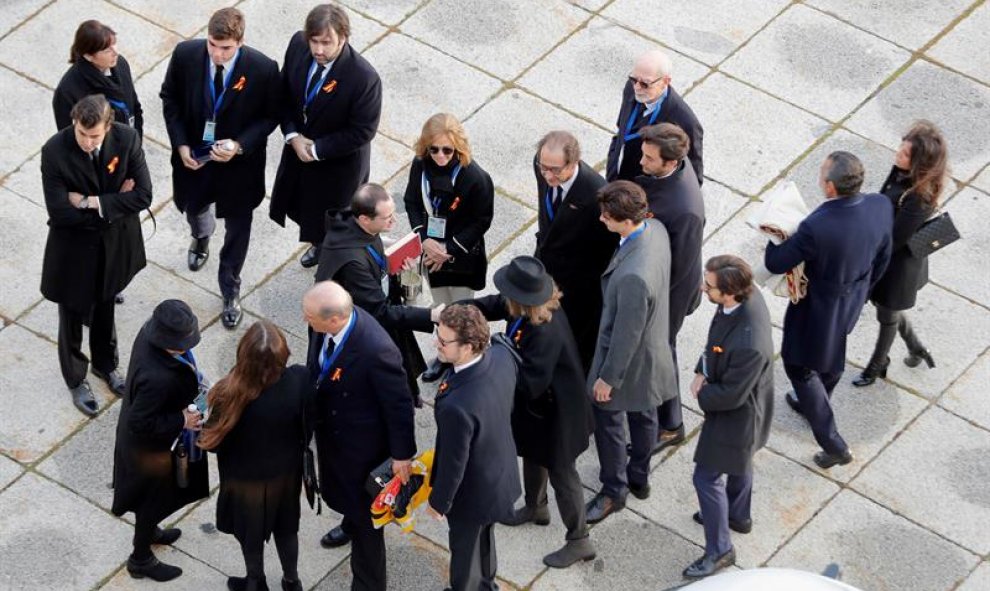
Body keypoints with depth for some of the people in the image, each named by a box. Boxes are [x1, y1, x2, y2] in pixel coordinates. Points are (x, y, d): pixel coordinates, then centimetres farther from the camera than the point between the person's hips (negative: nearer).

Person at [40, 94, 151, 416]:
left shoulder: (127, 139, -21)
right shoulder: (55, 152, -28)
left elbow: (142, 195, -20)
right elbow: (58, 211, -28)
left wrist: (92, 203, -26)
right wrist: (114, 202, -22)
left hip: (115, 244, 3)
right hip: (74, 248, -2)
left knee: (105, 308, 27)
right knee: (73, 314, 18)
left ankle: (105, 364, 52)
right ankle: (76, 379, 41)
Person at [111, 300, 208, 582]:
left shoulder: (152, 330, -21)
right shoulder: (157, 378, -46)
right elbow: (141, 424, -33)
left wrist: (192, 381, -3)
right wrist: (181, 421, -25)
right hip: (153, 446, -8)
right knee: (155, 496, 20)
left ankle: (148, 530, 62)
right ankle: (141, 560, 45)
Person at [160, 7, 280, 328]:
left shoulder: (263, 69, -27)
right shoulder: (185, 54, -22)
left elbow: (270, 116, -12)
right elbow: (170, 98, -5)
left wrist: (240, 145, -26)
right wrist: (180, 144, -13)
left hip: (239, 161, -2)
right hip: (194, 156, 3)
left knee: (237, 226, 15)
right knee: (194, 206, 30)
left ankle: (230, 290, 39)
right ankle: (201, 238, 67)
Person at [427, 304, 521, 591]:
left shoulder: (456, 406, -44)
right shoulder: (502, 356, -23)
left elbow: (453, 464, -28)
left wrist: (438, 502, -9)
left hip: (473, 492, -7)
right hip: (502, 470, 7)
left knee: (465, 550, 24)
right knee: (484, 538, 34)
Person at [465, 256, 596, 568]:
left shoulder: (544, 334, -41)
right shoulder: (537, 306, -15)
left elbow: (529, 384, -35)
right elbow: (493, 306, 0)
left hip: (553, 412, -9)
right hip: (536, 405, 9)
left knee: (560, 471, 8)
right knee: (532, 455, 31)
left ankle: (579, 541, 25)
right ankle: (535, 508, 57)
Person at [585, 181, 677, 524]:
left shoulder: (633, 276, -44)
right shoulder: (656, 229, -17)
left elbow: (626, 334, -30)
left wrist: (608, 377, -15)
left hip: (630, 355, -8)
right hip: (653, 347, 8)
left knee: (608, 421, 17)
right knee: (643, 415, 28)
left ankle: (613, 492, 38)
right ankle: (639, 478, 50)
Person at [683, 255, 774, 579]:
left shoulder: (749, 343, -45)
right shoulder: (747, 295, -20)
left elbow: (730, 395, -29)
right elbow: (717, 341, 2)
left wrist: (702, 394, -12)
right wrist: (702, 371, -7)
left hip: (736, 414, -8)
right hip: (736, 406, 8)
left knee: (707, 478, 11)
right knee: (737, 463, 32)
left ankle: (719, 550, 31)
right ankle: (738, 515, 58)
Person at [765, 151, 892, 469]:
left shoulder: (816, 227, -41)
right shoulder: (881, 206, -22)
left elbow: (774, 263, -26)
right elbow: (882, 257, -3)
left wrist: (779, 234, -6)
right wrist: (862, 287, 15)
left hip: (818, 308, -6)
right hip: (853, 300, 6)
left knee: (800, 367, 18)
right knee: (831, 354, 32)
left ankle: (834, 445, 22)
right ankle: (813, 405, 60)